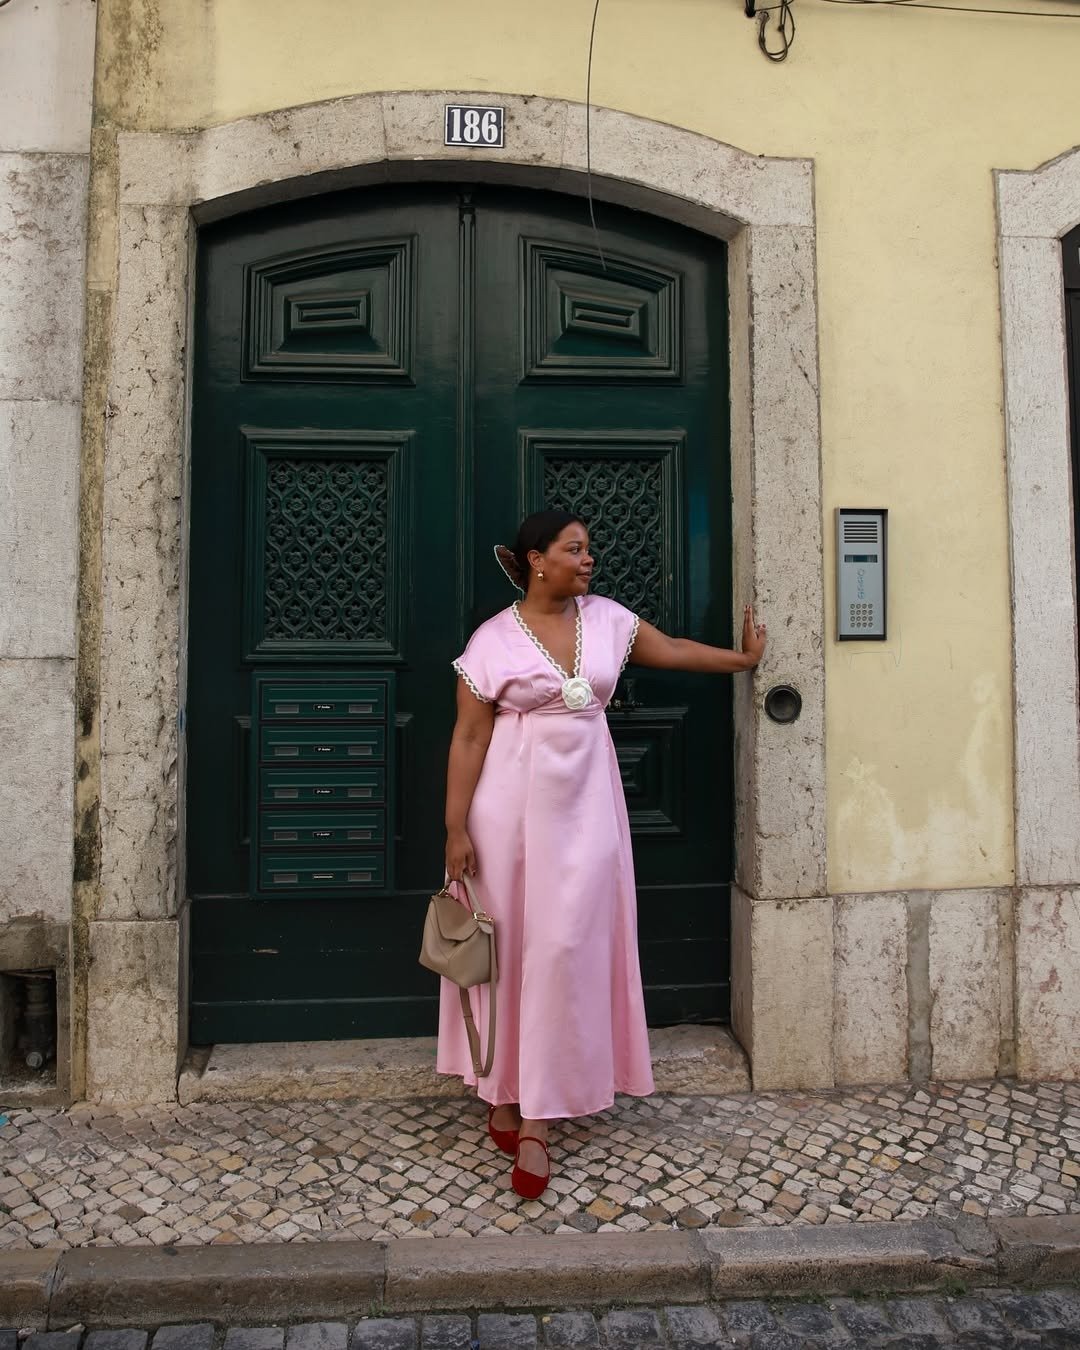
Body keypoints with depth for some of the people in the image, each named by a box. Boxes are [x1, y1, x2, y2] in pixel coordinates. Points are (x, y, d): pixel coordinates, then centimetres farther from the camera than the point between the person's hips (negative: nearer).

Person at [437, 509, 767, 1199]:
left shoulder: (607, 619, 5)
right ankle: (503, 1092, 25)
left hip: (584, 806, 3)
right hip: (512, 806, -2)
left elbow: (670, 650, 21)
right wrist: (456, 827, -9)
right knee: (508, 946, 6)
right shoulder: (494, 640, -6)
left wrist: (743, 657, 28)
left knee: (566, 948, -1)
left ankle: (536, 1120, 9)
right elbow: (469, 739, -6)